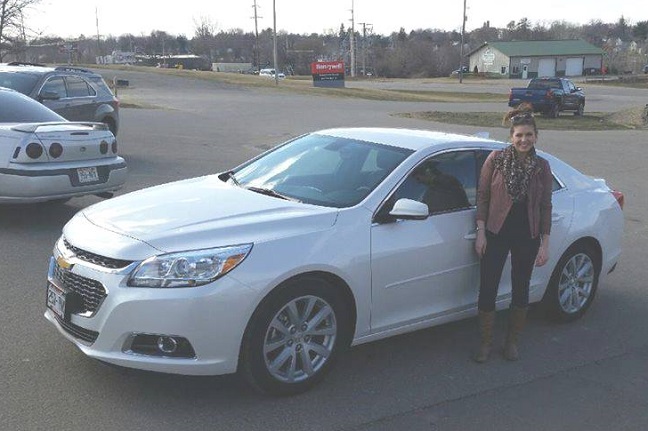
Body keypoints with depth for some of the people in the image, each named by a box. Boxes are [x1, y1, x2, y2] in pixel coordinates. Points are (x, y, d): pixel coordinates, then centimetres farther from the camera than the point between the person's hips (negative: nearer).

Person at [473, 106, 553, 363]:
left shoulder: (542, 167, -2)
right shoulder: (496, 159, -7)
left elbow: (545, 207, 3)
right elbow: (482, 196, -3)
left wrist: (545, 244, 0)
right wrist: (481, 232, -7)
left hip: (528, 237, 2)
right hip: (497, 234, -1)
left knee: (520, 291, 12)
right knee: (487, 290, 1)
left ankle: (512, 342, 30)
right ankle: (485, 344, 19)